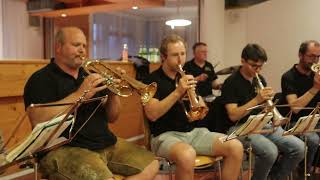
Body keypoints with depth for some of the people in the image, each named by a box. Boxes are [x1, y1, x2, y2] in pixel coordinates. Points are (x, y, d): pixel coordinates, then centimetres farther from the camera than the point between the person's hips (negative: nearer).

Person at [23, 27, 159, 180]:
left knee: (151, 165, -2)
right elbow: (38, 120, -19)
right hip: (65, 149, -7)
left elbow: (111, 118, 16)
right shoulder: (42, 79, -1)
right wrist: (79, 95, -21)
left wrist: (113, 92, -4)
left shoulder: (89, 76, 18)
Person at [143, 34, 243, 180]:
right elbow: (152, 115, -18)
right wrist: (178, 92, -23)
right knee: (187, 155, -39)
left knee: (236, 147, -15)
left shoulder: (186, 77, 14)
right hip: (165, 135, -6)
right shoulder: (152, 80, -5)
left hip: (193, 131, 6)